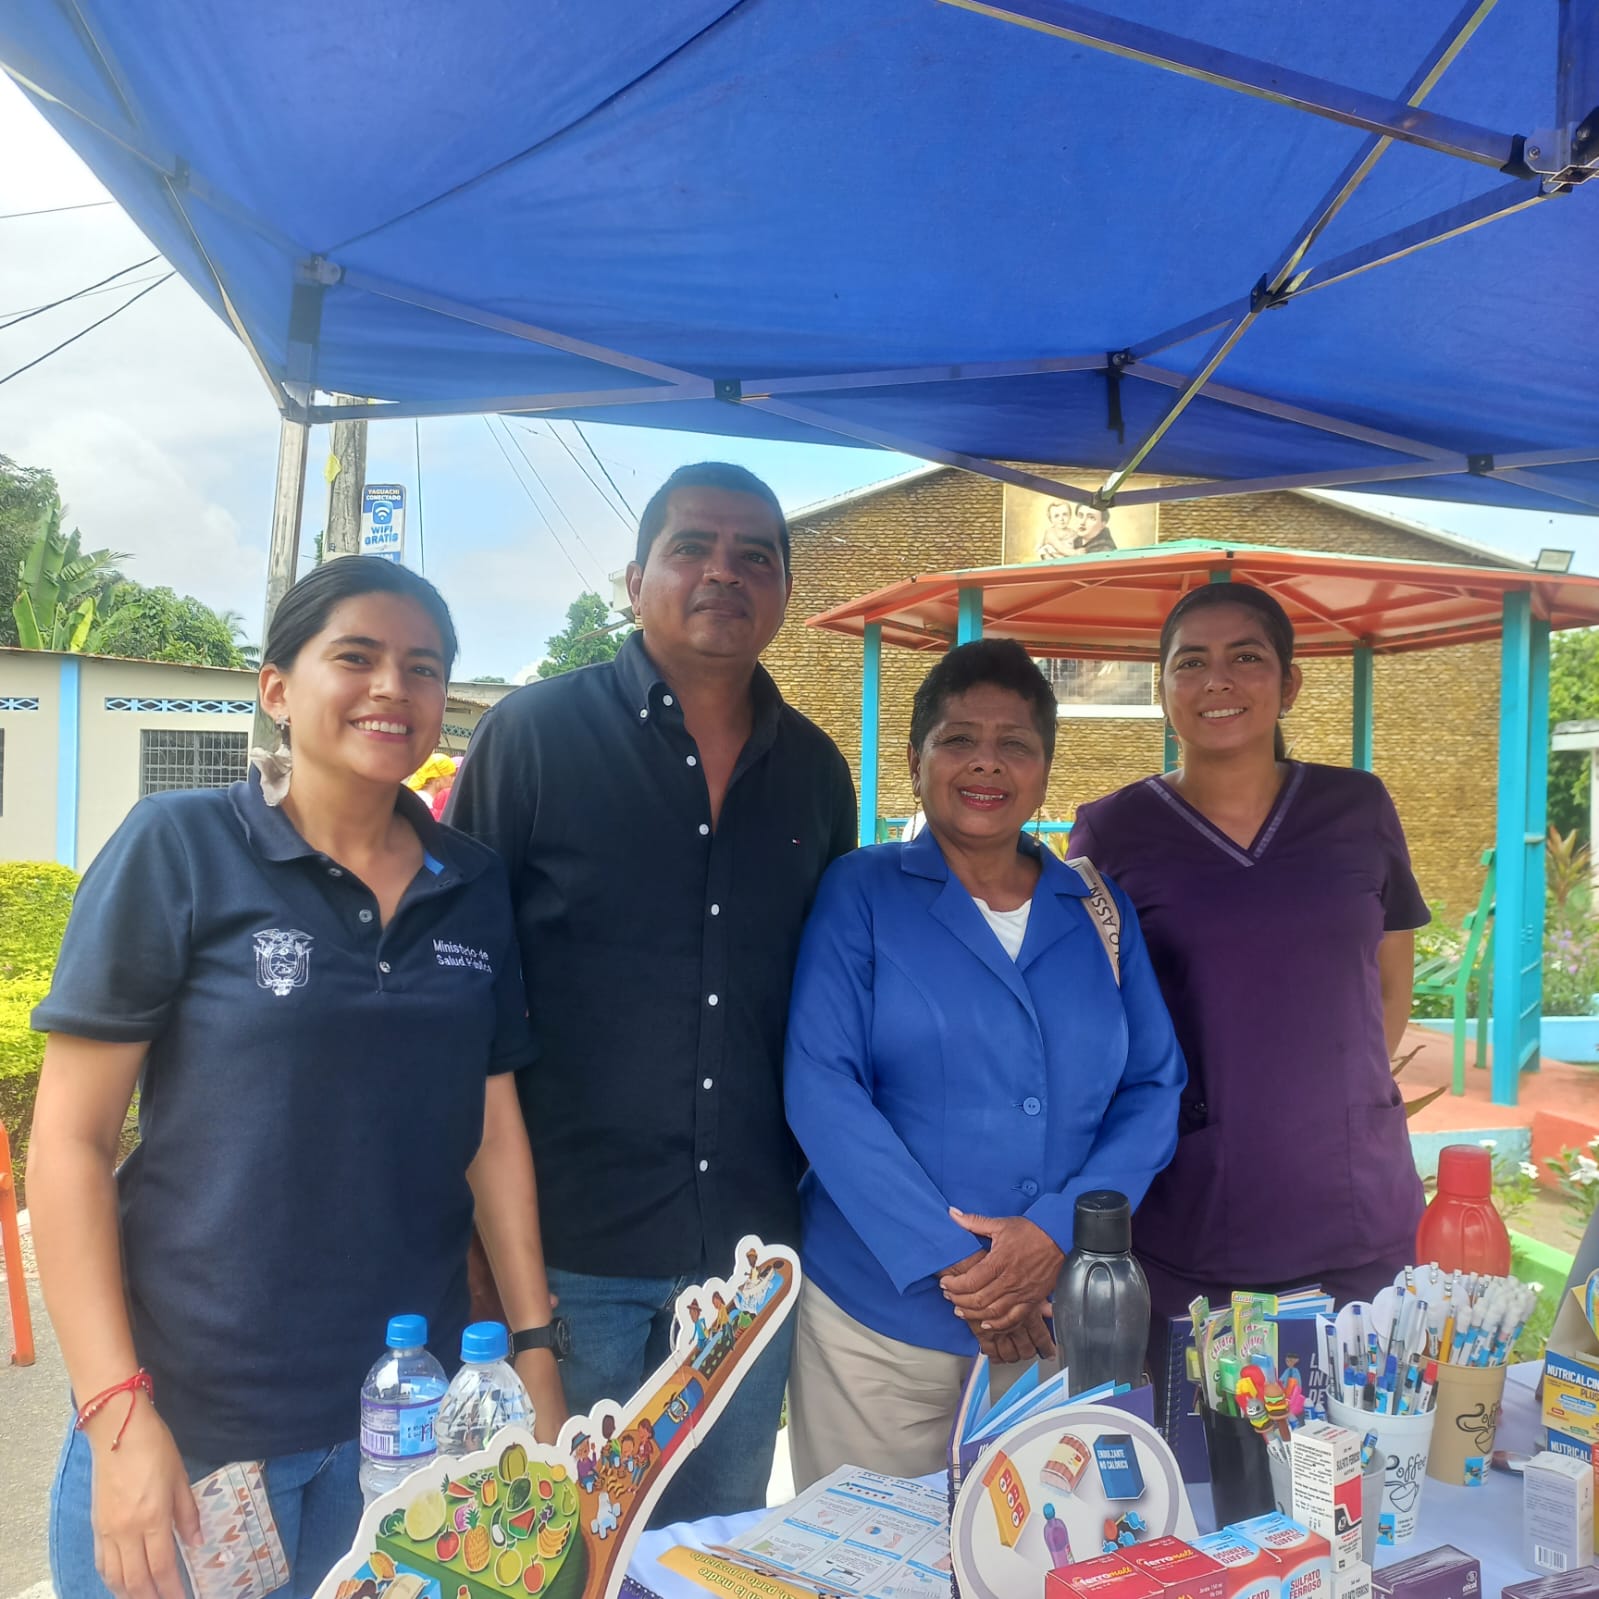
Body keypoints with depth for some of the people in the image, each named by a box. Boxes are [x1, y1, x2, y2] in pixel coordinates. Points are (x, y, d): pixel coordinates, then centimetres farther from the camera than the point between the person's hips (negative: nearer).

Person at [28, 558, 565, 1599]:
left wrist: (537, 1354, 4)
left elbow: (492, 1129, 6)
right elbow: (69, 1142, -9)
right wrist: (118, 1414, -14)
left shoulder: (475, 887, 1)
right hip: (190, 1420, -3)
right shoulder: (177, 850, -9)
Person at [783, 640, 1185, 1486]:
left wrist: (1059, 1228, -13)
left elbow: (1155, 1087, 2)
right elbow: (823, 1089, -11)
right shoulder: (861, 892, -3)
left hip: (1063, 1318, 3)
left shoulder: (1100, 913, 6)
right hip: (879, 1319, -2)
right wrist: (950, 1259, -16)